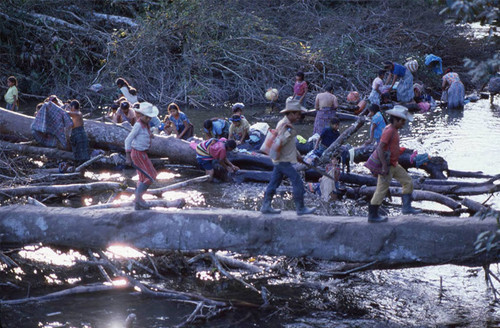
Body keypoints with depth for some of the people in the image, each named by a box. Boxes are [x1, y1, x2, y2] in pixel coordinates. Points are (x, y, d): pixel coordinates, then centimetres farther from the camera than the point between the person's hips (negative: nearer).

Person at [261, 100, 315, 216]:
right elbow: (280, 142, -28)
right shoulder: (283, 125, -19)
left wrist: (297, 155, 28)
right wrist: (289, 132, -33)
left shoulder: (288, 125, 14)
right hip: (283, 160, -10)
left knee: (274, 182, 12)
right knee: (297, 182, -5)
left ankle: (266, 206, 16)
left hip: (279, 161, 10)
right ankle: (300, 208, 2)